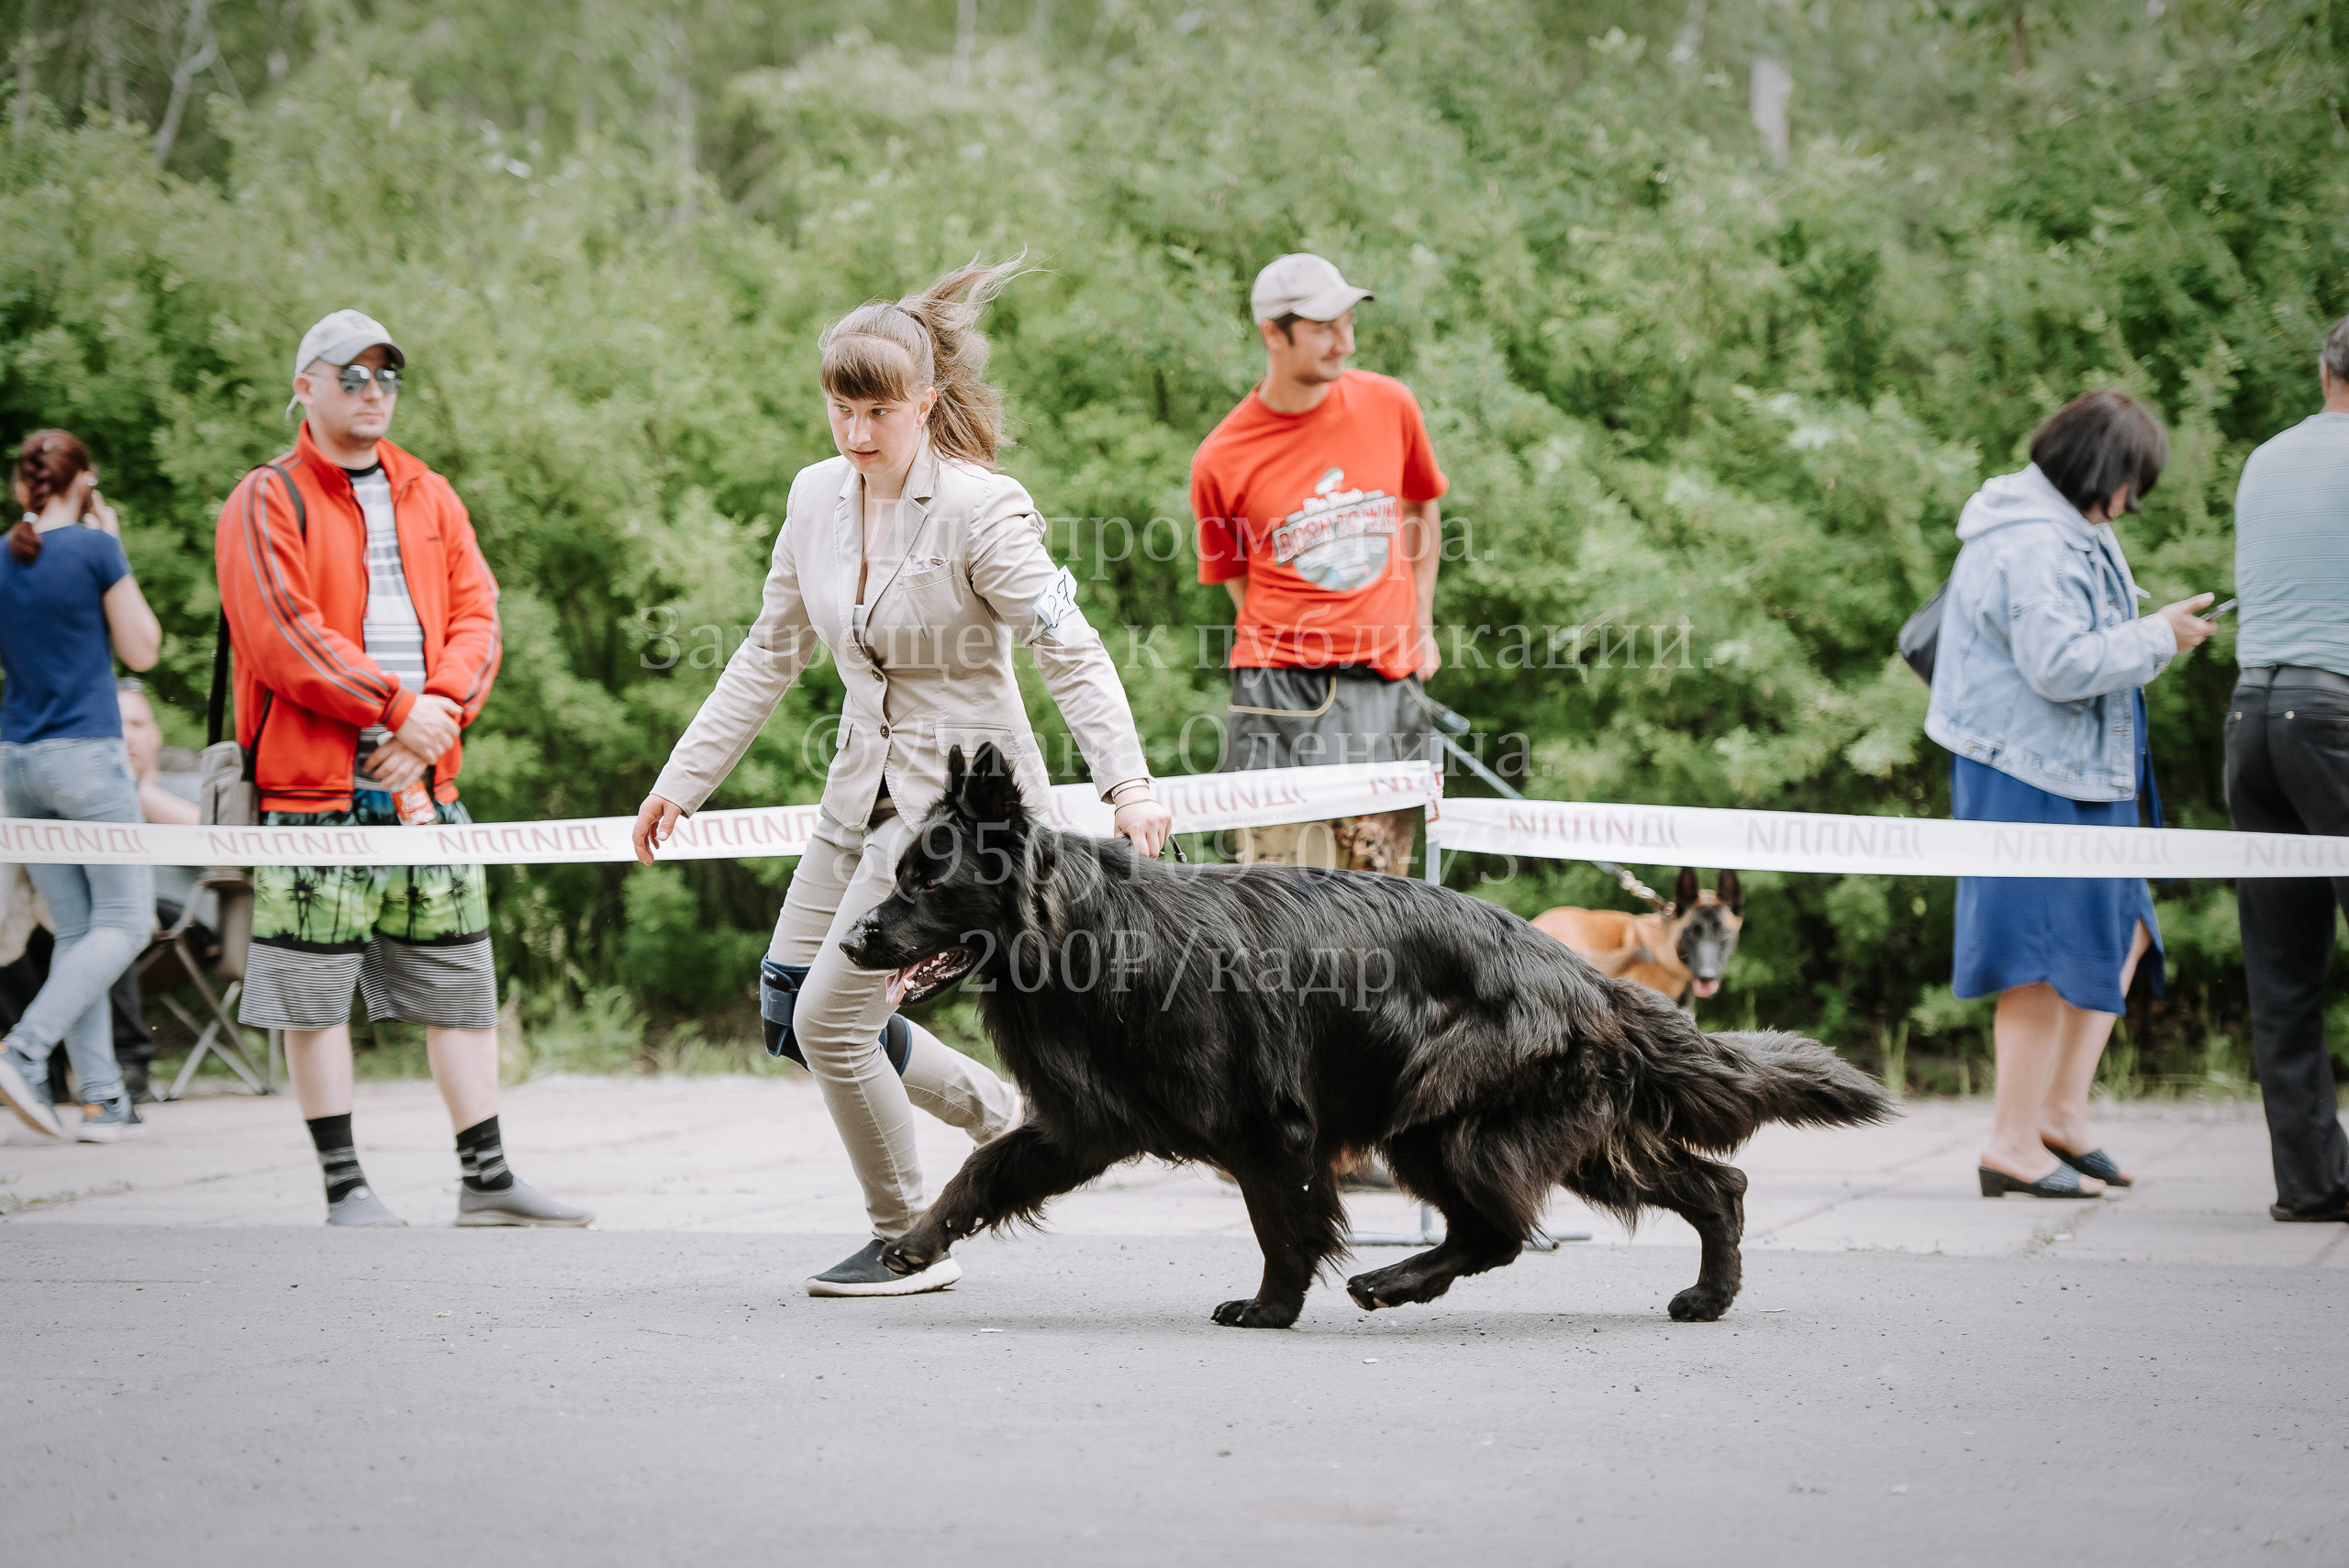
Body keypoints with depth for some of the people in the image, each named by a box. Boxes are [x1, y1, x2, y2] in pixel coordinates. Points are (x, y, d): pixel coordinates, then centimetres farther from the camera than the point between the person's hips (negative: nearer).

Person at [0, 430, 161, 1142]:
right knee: (125, 922, 0)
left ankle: (101, 1097, 4)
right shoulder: (93, 549, -9)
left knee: (76, 929, 9)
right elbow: (141, 650, -1)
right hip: (85, 755, -6)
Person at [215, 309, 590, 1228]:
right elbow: (283, 636, -12)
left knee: (460, 983, 5)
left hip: (425, 778, 5)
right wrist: (396, 707, -14)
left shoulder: (430, 498, 16)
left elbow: (476, 617, 9)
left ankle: (486, 1180, 10)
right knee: (315, 992, -3)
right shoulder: (268, 504, -2)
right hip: (314, 782, -5)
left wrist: (438, 712, -9)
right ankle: (345, 1187, 4)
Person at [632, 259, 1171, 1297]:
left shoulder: (980, 509, -16)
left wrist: (1128, 786, -31)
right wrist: (683, 779, 14)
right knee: (786, 1012, 8)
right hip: (865, 790, 8)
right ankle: (999, 1114, 26)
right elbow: (770, 656, 14)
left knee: (831, 1017, -10)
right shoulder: (817, 498, 4)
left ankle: (909, 1243, 8)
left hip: (965, 791, -8)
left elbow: (1069, 653, -19)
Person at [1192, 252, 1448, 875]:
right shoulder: (1221, 462, -1)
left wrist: (1421, 627, 20)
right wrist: (1294, 649, 7)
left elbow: (1423, 507, 23)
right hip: (1278, 686, -2)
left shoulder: (1389, 404, 5)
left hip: (1386, 683, 2)